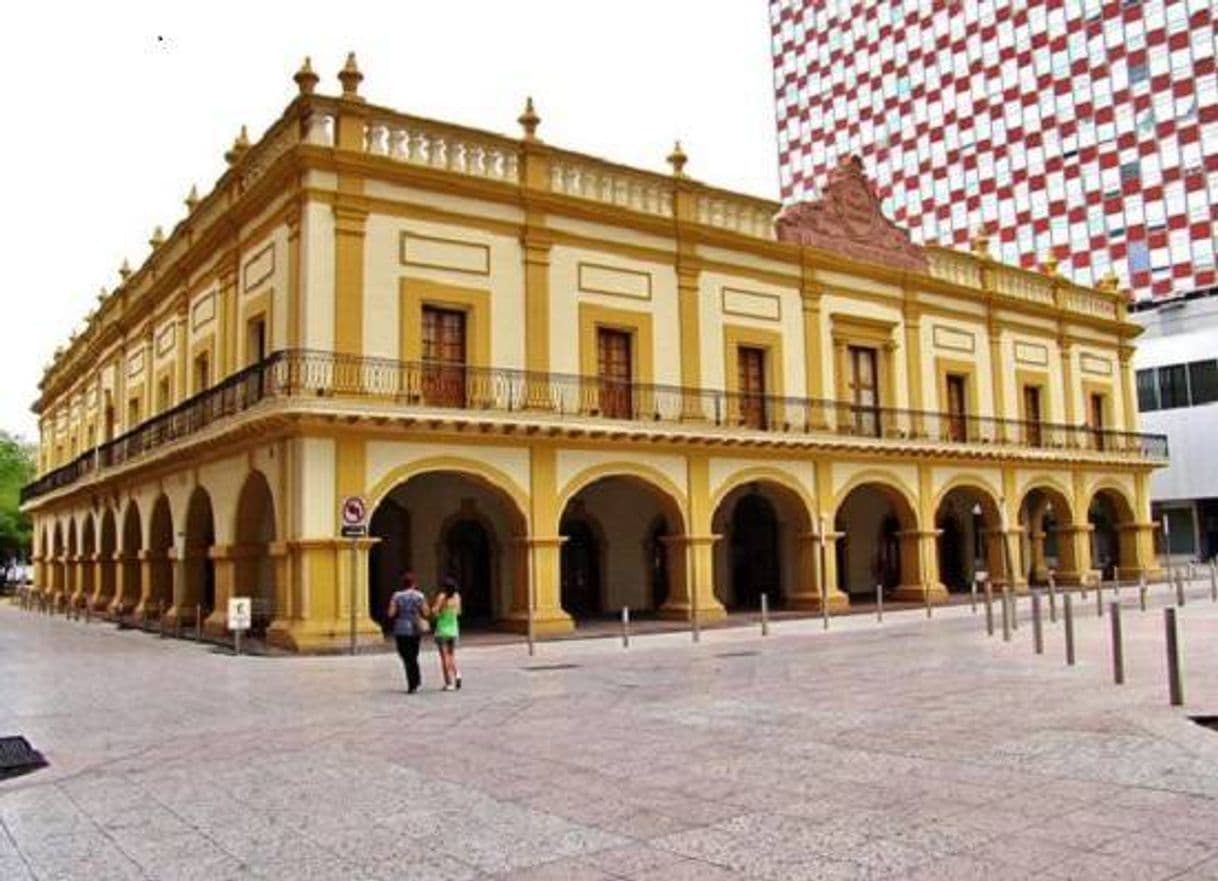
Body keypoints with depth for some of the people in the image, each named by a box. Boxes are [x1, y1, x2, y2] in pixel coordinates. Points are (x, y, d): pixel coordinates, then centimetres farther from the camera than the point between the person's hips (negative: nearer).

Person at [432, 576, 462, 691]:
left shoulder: (441, 596, -14)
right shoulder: (457, 596, -1)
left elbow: (435, 612, -18)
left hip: (442, 631, -4)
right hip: (453, 630, 4)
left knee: (444, 657, 2)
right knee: (452, 655, 18)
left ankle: (449, 683, 0)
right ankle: (457, 674, -4)